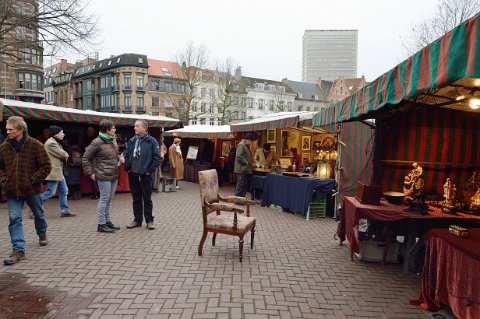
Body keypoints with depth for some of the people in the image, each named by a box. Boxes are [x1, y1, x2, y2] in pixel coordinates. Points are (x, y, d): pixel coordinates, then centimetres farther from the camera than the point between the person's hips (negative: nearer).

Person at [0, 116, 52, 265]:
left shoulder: (35, 145, -9)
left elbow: (46, 166, -8)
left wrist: (33, 179, -15)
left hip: (32, 189, -2)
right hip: (12, 191, 2)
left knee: (39, 214, 18)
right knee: (14, 219, -3)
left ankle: (42, 234, 45)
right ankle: (18, 250, 1)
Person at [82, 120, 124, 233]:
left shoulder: (113, 140, 9)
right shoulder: (97, 142, -13)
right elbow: (85, 158, -9)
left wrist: (119, 157, 3)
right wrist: (90, 173, -9)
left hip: (114, 175, 8)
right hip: (104, 176, -8)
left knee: (109, 199, 15)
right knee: (104, 199, -2)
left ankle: (107, 221, 26)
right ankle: (101, 224, 8)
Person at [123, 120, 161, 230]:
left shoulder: (151, 141, -5)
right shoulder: (131, 141, 9)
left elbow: (157, 157, -8)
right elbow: (126, 155, 16)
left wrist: (150, 170, -11)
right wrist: (127, 167, 5)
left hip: (145, 174, -4)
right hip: (132, 174, 4)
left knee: (147, 198, 5)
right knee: (136, 199, 12)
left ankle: (149, 220, 15)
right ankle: (137, 219, 22)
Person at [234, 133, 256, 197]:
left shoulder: (247, 146, 19)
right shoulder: (241, 145, -13)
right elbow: (239, 157, -21)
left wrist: (249, 164, 13)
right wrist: (246, 162, -15)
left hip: (246, 170, 10)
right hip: (241, 170, -10)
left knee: (245, 186, 14)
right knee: (241, 186, -7)